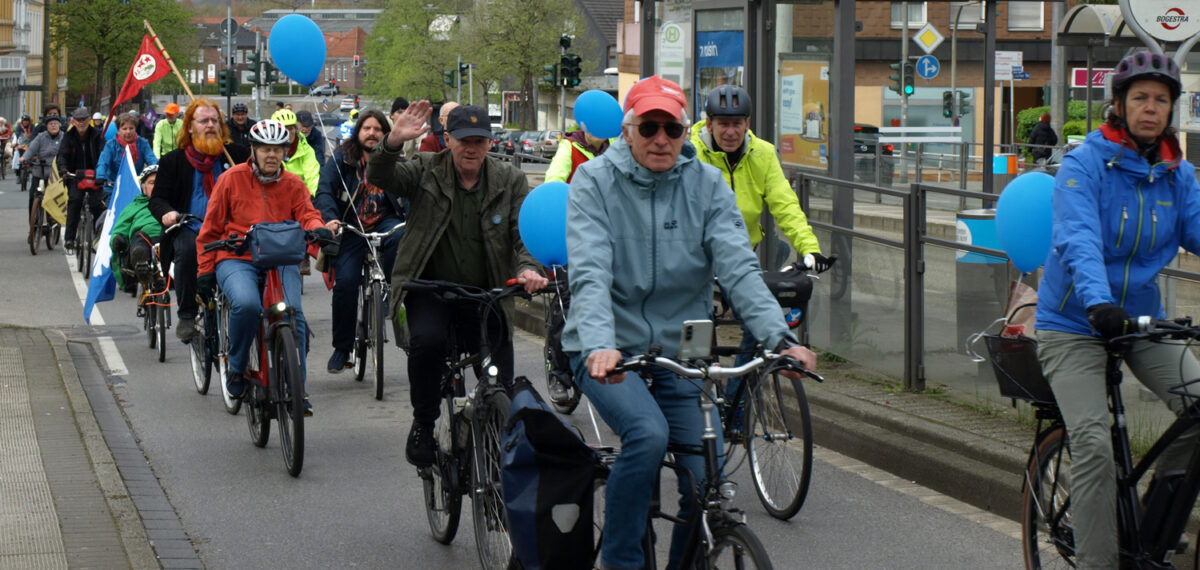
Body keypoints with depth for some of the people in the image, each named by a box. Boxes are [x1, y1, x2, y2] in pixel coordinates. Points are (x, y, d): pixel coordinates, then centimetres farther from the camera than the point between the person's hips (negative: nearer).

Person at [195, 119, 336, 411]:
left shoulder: (293, 185, 10)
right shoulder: (232, 179, 5)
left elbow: (307, 215, 1)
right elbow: (211, 227, 8)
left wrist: (319, 228, -24)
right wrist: (206, 268, 3)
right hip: (236, 259, -2)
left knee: (293, 311, -23)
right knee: (246, 304, -33)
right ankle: (237, 368, -8)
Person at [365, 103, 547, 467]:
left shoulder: (511, 181, 3)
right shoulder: (426, 171, 1)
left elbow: (525, 234, -5)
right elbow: (379, 178, -13)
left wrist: (528, 269, -27)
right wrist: (393, 142, -33)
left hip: (485, 293, 2)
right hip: (430, 289, -1)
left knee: (500, 381, -8)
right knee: (426, 340, -29)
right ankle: (423, 426, -8)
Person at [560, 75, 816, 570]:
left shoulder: (706, 185, 0)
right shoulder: (594, 181, -8)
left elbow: (739, 268, -11)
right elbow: (590, 274, -21)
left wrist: (780, 337, -27)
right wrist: (599, 345, -38)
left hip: (681, 351, 3)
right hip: (609, 350, -3)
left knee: (707, 478, -9)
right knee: (648, 433, -30)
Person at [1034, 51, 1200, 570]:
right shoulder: (1085, 164, -12)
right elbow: (1078, 240, -25)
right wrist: (1098, 301, -44)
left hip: (1143, 319, 5)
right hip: (1075, 325, -5)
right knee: (1093, 445, -19)